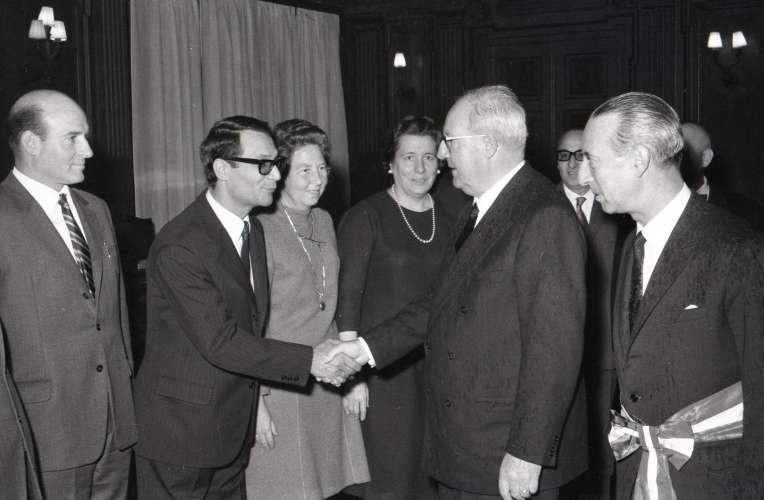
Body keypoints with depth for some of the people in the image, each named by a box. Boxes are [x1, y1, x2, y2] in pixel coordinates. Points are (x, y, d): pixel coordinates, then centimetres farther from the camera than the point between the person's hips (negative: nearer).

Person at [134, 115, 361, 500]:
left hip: (234, 423, 8)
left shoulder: (252, 228, 7)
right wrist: (309, 361, -25)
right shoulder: (180, 246, -22)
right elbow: (219, 341, -25)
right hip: (183, 426, -8)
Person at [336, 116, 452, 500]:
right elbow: (348, 299, -8)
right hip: (385, 369, -4)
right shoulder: (365, 217, -8)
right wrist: (353, 376, -11)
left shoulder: (448, 218, 6)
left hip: (438, 363, 4)